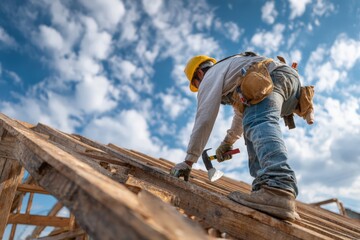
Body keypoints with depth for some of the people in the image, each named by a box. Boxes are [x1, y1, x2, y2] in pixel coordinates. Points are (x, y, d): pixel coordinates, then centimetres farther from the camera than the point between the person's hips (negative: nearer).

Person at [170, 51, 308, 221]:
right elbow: (242, 112, 44)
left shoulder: (211, 76, 9)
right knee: (253, 131, 14)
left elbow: (204, 119, 0)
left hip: (274, 76, -9)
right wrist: (227, 142, 47)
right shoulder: (231, 72, 38)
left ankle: (279, 187, -56)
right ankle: (264, 190, -2)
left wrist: (188, 161, 3)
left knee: (257, 123, -30)